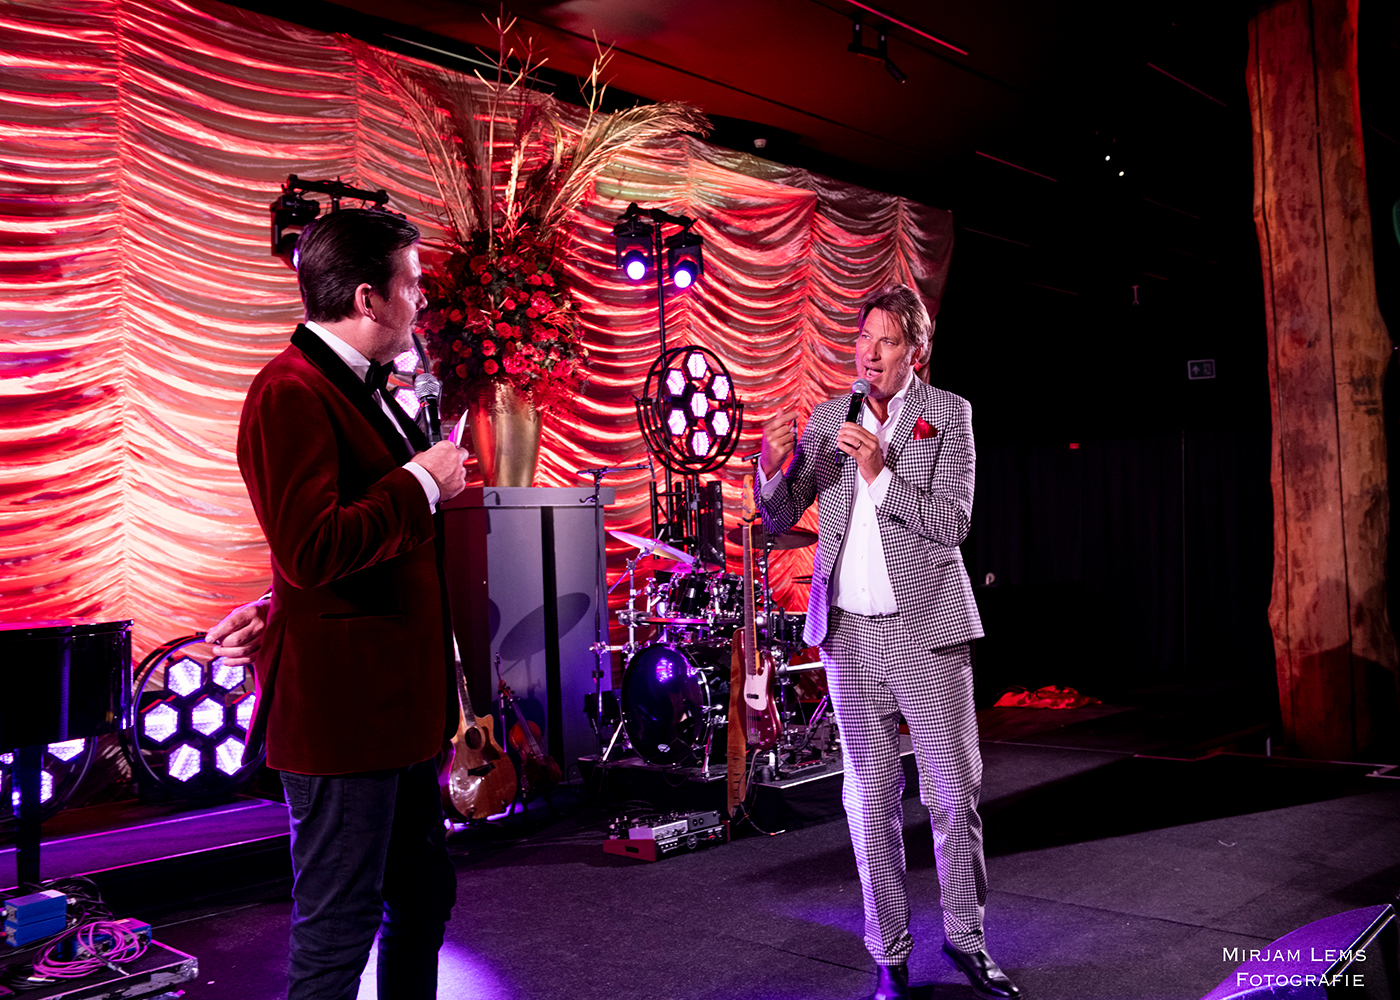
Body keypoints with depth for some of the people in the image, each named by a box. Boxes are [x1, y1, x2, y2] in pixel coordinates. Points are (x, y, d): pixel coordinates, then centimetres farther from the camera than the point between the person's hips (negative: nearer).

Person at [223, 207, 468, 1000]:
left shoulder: (365, 390, 15)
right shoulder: (292, 392, -17)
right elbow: (311, 550, -28)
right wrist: (421, 481, -17)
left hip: (399, 698, 10)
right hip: (343, 705, -10)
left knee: (424, 897, 20)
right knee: (341, 928, 3)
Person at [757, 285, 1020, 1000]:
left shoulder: (948, 414, 1)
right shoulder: (826, 418, 8)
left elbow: (953, 524, -9)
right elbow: (779, 520, 8)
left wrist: (880, 473, -21)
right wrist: (773, 464, -13)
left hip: (927, 628, -2)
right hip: (849, 632, 2)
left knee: (955, 794, 4)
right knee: (870, 799, 8)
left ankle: (965, 939, 24)